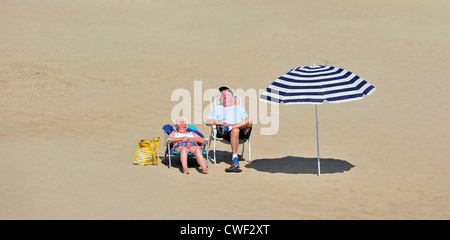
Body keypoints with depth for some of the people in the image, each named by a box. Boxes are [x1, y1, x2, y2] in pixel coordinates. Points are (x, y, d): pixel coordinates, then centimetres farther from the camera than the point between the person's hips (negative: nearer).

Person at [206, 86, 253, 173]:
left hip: (243, 132, 2)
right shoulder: (217, 109, 30)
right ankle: (235, 161, -46)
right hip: (225, 134, -2)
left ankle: (228, 128, -36)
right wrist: (221, 123, -3)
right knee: (235, 130, -40)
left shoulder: (240, 108, 34)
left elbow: (247, 121, 20)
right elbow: (208, 122, 15)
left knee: (250, 120, -29)